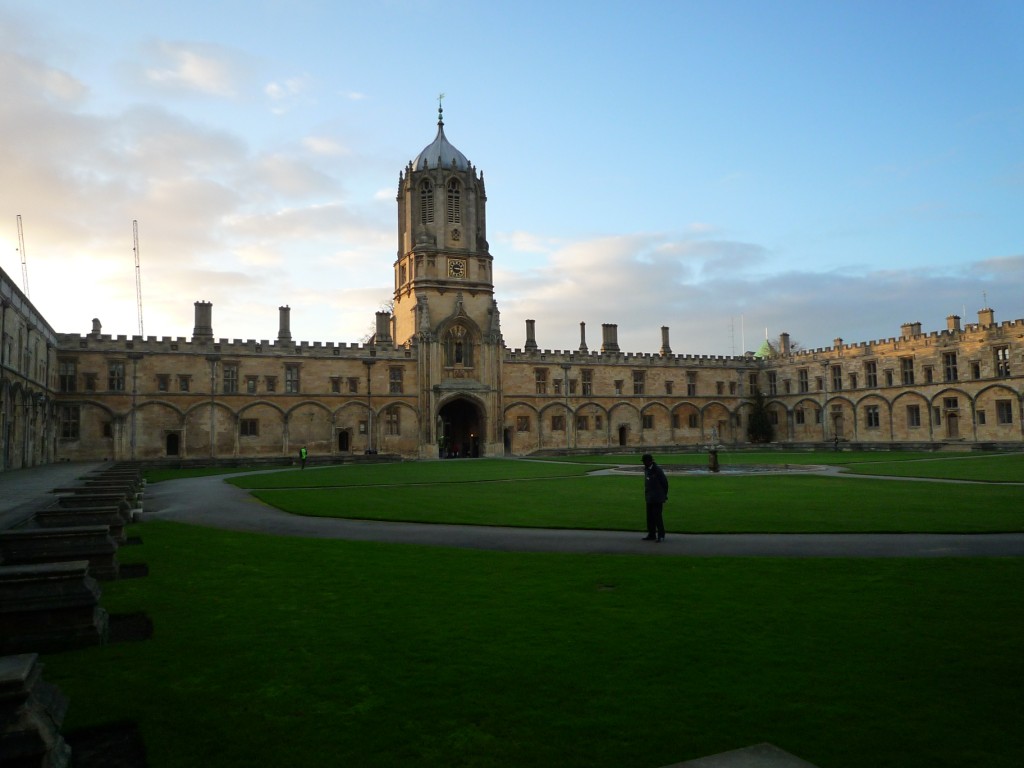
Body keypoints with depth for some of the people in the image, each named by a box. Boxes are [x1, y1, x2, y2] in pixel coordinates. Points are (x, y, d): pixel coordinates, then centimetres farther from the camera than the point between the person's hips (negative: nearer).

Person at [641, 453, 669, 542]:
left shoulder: (657, 470, -14)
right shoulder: (646, 469, 11)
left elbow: (665, 482, -9)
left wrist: (664, 494, 0)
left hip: (657, 498, -8)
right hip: (649, 498, 8)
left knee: (657, 516, -8)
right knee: (650, 516, 10)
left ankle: (661, 535, -1)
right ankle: (651, 534, 17)